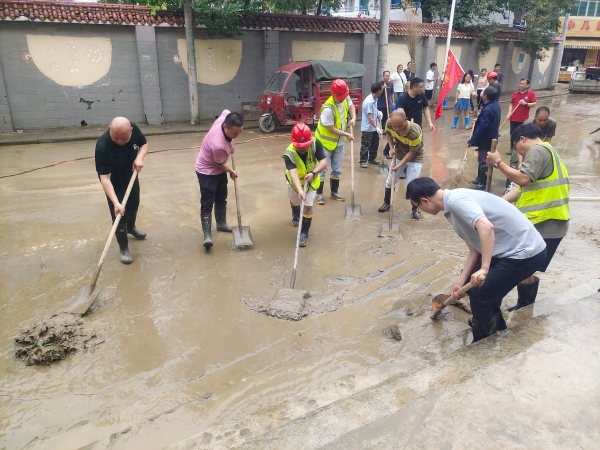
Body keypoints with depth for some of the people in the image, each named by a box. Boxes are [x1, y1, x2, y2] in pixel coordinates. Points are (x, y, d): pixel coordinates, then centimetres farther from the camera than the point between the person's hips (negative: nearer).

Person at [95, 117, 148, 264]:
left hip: (132, 177, 5)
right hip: (114, 183, -5)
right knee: (119, 214, -3)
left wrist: (139, 157, -27)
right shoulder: (102, 147, -40)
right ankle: (123, 247, 18)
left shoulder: (134, 129, -27)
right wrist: (115, 202, -48)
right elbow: (104, 178, -40)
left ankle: (131, 228, 55)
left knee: (133, 206, 25)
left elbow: (144, 144, -6)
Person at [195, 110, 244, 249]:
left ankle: (221, 223, 39)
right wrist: (231, 172, -1)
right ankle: (207, 235, -11)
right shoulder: (218, 145, -41)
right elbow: (220, 165, -21)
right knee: (207, 203, -10)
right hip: (207, 171, -9)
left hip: (220, 169, 9)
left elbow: (225, 111, 7)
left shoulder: (225, 117, -21)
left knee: (221, 198, 21)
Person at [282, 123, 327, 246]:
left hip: (311, 180, 0)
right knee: (295, 201, 25)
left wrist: (313, 173, -50)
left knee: (308, 206, -7)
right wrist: (300, 191, -65)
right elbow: (293, 174, -51)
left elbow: (324, 162, -32)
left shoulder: (316, 144, -31)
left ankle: (304, 233, 11)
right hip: (295, 181, 0)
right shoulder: (289, 153, -39)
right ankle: (296, 216, 62)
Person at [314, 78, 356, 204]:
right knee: (322, 169, 3)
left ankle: (334, 192, 29)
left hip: (339, 142, 7)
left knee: (337, 169, 15)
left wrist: (353, 118, -5)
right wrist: (347, 134, -20)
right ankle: (319, 194, 16)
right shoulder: (328, 109, -31)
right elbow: (331, 129, -25)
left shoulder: (345, 98, -10)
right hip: (325, 142, -7)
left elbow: (351, 105, 14)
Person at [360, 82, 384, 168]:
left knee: (375, 144, 18)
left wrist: (378, 112, -1)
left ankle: (372, 158, 32)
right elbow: (370, 117, -26)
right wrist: (377, 128, -26)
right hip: (368, 128, -9)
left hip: (375, 127, 9)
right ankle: (363, 161, 14)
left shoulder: (375, 99, 2)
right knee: (365, 145, 3)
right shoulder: (368, 102, -26)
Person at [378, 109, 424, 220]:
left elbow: (412, 153, -24)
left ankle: (415, 209, 16)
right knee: (390, 181, 13)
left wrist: (399, 166, -24)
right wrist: (392, 147, -9)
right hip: (398, 155, 5)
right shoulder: (389, 124, -25)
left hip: (415, 158, -5)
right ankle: (387, 203, 35)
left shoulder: (415, 133, -39)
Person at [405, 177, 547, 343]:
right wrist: (460, 282, 12)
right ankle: (495, 325, 37)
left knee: (480, 293, -6)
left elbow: (486, 227, -37)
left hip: (526, 252, -10)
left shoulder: (456, 200, -21)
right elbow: (474, 249, 12)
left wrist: (484, 268, -36)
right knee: (472, 282, 19)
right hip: (513, 248, 10)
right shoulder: (454, 208, 9)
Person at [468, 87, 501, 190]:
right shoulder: (495, 105, 6)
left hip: (485, 140, -10)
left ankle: (482, 183, 9)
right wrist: (478, 120, 18)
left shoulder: (487, 109, -26)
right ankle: (480, 178, 34)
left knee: (483, 162, 0)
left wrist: (471, 141, -24)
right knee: (483, 160, 21)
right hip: (491, 138, 10)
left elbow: (481, 128, -28)